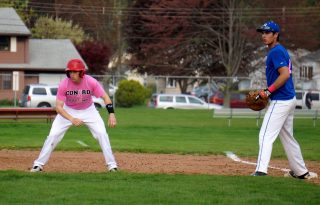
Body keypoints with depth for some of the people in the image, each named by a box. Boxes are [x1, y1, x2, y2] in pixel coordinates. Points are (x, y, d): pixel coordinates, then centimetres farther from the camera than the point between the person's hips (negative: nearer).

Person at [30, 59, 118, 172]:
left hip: (88, 111, 1)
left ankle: (111, 164, -1)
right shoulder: (64, 84, -28)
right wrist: (72, 119, -44)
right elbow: (58, 106, -28)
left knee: (102, 134, -13)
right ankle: (38, 164, 1)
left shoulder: (91, 82, -27)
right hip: (68, 111, -1)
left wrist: (111, 114, -35)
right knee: (53, 135, -10)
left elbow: (105, 97, -20)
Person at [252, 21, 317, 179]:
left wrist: (268, 91, -22)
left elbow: (285, 74, -24)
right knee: (288, 137, 18)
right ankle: (301, 171, 24)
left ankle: (261, 170, -23)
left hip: (280, 101, -11)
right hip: (288, 99, 11)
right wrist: (268, 93, 14)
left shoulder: (276, 52, -13)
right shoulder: (281, 51, 17)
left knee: (266, 135, -14)